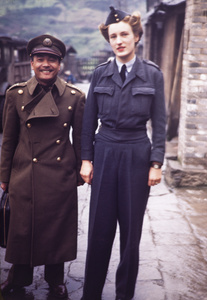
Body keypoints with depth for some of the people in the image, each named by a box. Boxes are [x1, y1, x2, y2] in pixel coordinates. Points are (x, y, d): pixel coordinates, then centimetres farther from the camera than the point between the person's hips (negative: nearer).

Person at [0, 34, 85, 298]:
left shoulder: (75, 97, -3)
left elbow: (80, 140, 5)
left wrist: (80, 173, 7)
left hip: (61, 176, 0)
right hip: (25, 175, 1)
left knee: (58, 228, 11)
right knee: (22, 227, 11)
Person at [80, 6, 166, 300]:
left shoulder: (152, 74, 0)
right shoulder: (100, 73, 5)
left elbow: (159, 123, 1)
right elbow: (89, 120, 8)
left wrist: (156, 163, -4)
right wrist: (86, 159, 4)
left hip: (137, 155, -1)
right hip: (105, 154, 1)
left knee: (131, 228, 7)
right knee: (99, 228, 4)